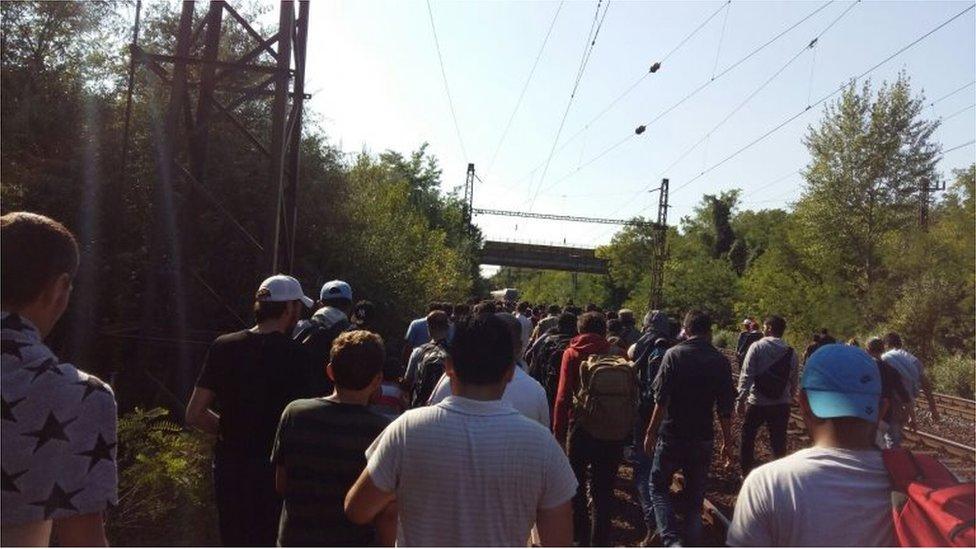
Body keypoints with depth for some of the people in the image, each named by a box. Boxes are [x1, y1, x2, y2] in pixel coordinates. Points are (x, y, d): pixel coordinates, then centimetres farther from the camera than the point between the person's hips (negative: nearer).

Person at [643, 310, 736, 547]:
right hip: (703, 439, 3)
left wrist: (651, 432, -4)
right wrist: (727, 442, 10)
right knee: (695, 497, 15)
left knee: (658, 487, 11)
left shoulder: (674, 355, -9)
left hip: (672, 436, -3)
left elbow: (661, 400, -12)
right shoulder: (721, 361, -1)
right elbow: (725, 408, 1)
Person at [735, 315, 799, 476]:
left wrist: (740, 399, -11)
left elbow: (746, 376, -15)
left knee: (748, 437, 16)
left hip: (757, 403, -2)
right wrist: (789, 399, 17)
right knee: (778, 441, 13)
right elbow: (794, 381, 3)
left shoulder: (757, 347, -11)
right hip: (782, 405, 3)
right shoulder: (791, 352, -2)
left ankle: (746, 472, 23)